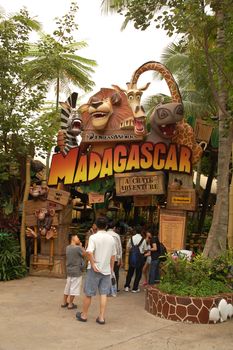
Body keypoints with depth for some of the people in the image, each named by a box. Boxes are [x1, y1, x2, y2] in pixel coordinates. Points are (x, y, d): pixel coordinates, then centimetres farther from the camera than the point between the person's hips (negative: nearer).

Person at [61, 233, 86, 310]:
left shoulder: (67, 248, 5)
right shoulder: (78, 248, -18)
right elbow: (85, 254, -5)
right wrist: (81, 246, 1)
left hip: (69, 271, 7)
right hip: (76, 271, -7)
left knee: (68, 287, 18)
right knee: (74, 288, 3)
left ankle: (64, 302, 26)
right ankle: (70, 304, 9)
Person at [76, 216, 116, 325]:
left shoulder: (93, 237, -11)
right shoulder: (111, 238, 4)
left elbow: (89, 252, -26)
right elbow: (113, 256, 11)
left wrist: (93, 264, -17)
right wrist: (111, 268, 21)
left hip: (95, 270, -4)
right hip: (106, 270, 4)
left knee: (88, 293, 9)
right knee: (103, 293, 8)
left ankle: (84, 315, 21)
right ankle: (101, 317, 10)